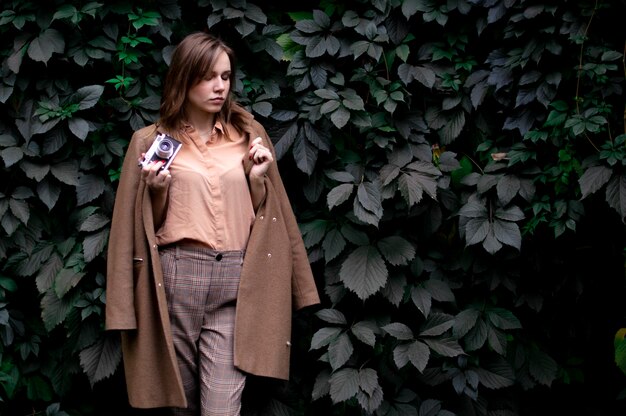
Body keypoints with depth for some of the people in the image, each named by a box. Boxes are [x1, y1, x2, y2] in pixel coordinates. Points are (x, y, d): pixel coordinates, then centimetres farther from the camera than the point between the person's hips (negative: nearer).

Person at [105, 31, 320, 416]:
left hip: (234, 282, 0)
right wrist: (157, 192, -11)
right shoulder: (150, 141, 4)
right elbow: (146, 226, 7)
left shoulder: (249, 135, 10)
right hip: (176, 280, 0)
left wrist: (258, 178, -3)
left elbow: (262, 215, 13)